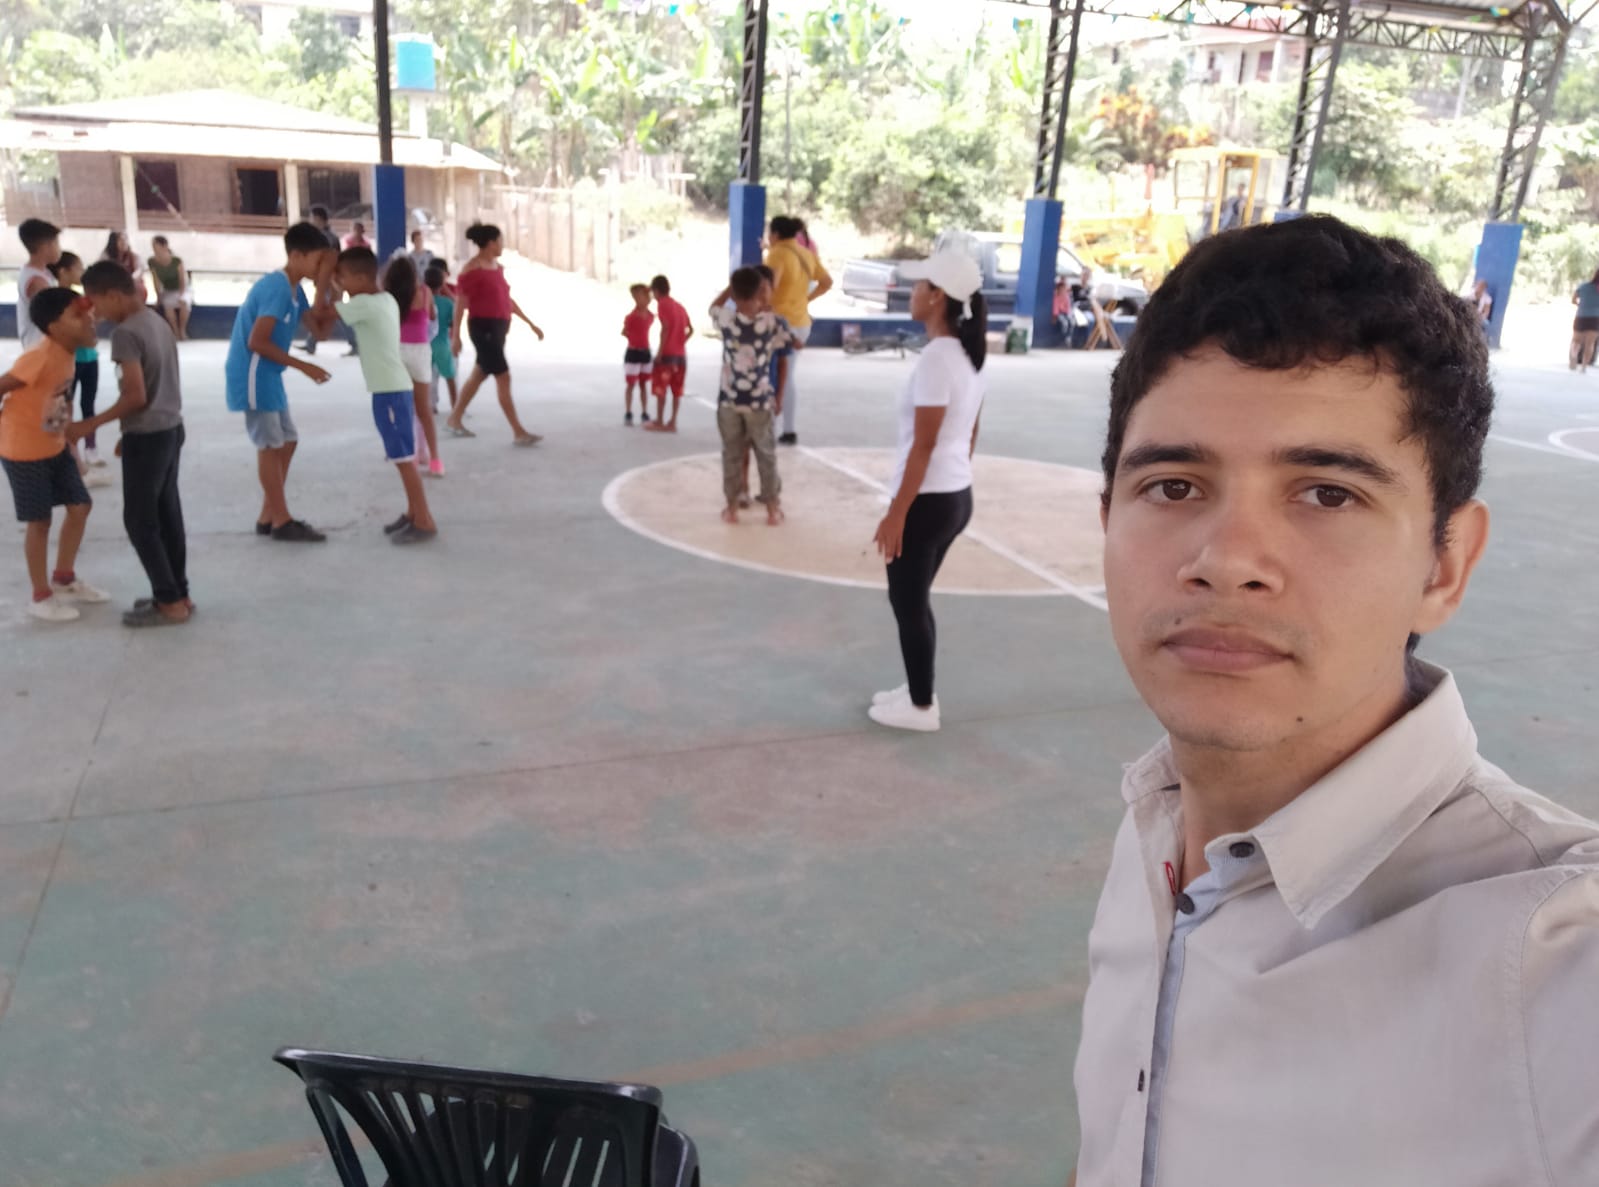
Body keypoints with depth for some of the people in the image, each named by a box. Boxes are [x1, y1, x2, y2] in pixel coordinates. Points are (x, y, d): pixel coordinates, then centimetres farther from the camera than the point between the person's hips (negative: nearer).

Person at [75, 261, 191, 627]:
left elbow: (135, 397, -22)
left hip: (147, 436, -9)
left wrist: (90, 425, -13)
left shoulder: (125, 332, -19)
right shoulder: (160, 322, 8)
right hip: (171, 428, 9)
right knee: (167, 515, 15)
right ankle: (178, 593, 22)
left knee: (139, 520, 1)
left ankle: (170, 603, 4)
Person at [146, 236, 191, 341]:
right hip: (167, 292, 2)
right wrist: (159, 296, -12)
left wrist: (180, 296, -23)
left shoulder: (177, 261, -19)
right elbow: (156, 281, -3)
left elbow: (183, 280, -13)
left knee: (184, 302, -36)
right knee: (167, 305, -33)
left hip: (182, 290, -2)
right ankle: (176, 332, -21)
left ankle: (182, 330, -19)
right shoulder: (152, 262, -10)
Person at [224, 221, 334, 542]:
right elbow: (257, 342, -23)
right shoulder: (276, 287, -19)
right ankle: (281, 522, 3)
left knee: (286, 441, 12)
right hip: (252, 375, -10)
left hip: (267, 375, 10)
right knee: (270, 445, -4)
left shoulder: (294, 290, 10)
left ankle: (268, 517, 19)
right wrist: (303, 367, -20)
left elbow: (320, 329, 7)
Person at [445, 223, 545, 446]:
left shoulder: (497, 267, 12)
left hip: (499, 327, 9)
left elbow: (507, 299, 19)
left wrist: (531, 324, 18)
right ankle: (518, 432, -6)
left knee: (479, 376, 16)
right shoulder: (473, 269, -13)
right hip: (483, 328, -9)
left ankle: (454, 419, 29)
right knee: (504, 378, -9)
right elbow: (461, 303, -13)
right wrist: (456, 335, -16)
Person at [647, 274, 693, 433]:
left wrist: (660, 351, -15)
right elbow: (690, 330, 12)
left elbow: (665, 327, -18)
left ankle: (659, 422, 4)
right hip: (681, 354, 7)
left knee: (660, 388, 2)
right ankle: (672, 422, 9)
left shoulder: (662, 304, -7)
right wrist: (680, 343, 12)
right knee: (677, 389, 8)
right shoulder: (680, 306, 16)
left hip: (667, 353, -7)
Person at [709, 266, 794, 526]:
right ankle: (773, 509, 16)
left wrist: (732, 285, 19)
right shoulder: (772, 321, -10)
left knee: (731, 455, 12)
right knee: (766, 455, 11)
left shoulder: (726, 319, -8)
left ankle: (731, 507, 17)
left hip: (729, 400, 1)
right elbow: (796, 343, 7)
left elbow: (713, 306, 16)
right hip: (760, 401, 0)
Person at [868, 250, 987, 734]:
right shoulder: (969, 354, 8)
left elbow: (923, 445, -21)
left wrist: (896, 513, -18)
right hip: (957, 496, 9)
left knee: (908, 603, 5)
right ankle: (916, 689, 31)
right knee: (914, 599, 20)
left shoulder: (936, 357, -20)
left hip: (928, 501, -9)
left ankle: (921, 707, 16)